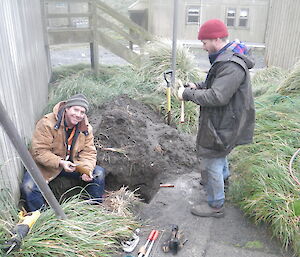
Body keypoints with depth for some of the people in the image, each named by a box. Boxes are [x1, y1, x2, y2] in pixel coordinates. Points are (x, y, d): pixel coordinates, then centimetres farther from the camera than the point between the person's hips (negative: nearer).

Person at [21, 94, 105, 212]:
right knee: (28, 187, -28)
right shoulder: (47, 123, -21)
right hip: (46, 166, -3)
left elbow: (89, 152, -5)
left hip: (71, 164, 4)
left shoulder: (86, 128, -4)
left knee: (99, 173, -10)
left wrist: (87, 169, -25)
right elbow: (39, 151, -22)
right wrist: (60, 163, -33)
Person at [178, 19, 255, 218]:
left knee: (210, 163, 1)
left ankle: (216, 206, 18)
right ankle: (224, 176, 60)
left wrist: (188, 94, -22)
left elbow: (217, 97, -32)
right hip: (222, 119, 11)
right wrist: (198, 86, 2)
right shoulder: (226, 57, 7)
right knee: (219, 153, 33)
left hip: (222, 124, -11)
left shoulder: (232, 65, -28)